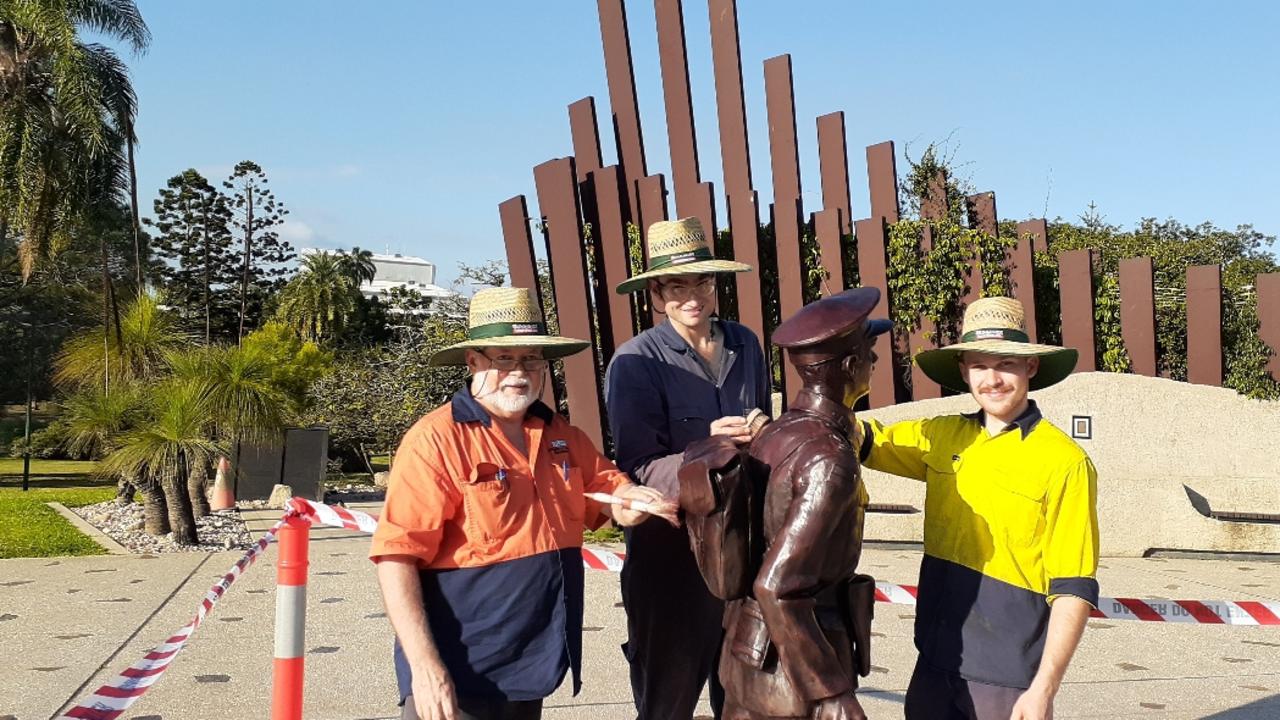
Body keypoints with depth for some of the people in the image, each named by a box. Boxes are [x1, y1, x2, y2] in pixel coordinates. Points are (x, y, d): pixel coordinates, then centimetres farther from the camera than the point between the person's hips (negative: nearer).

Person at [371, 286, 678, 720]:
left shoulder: (562, 437, 8)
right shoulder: (436, 440, -13)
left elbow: (609, 487, 19)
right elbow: (396, 554, -17)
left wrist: (631, 501, -6)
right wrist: (424, 666, -23)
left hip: (530, 669, 7)